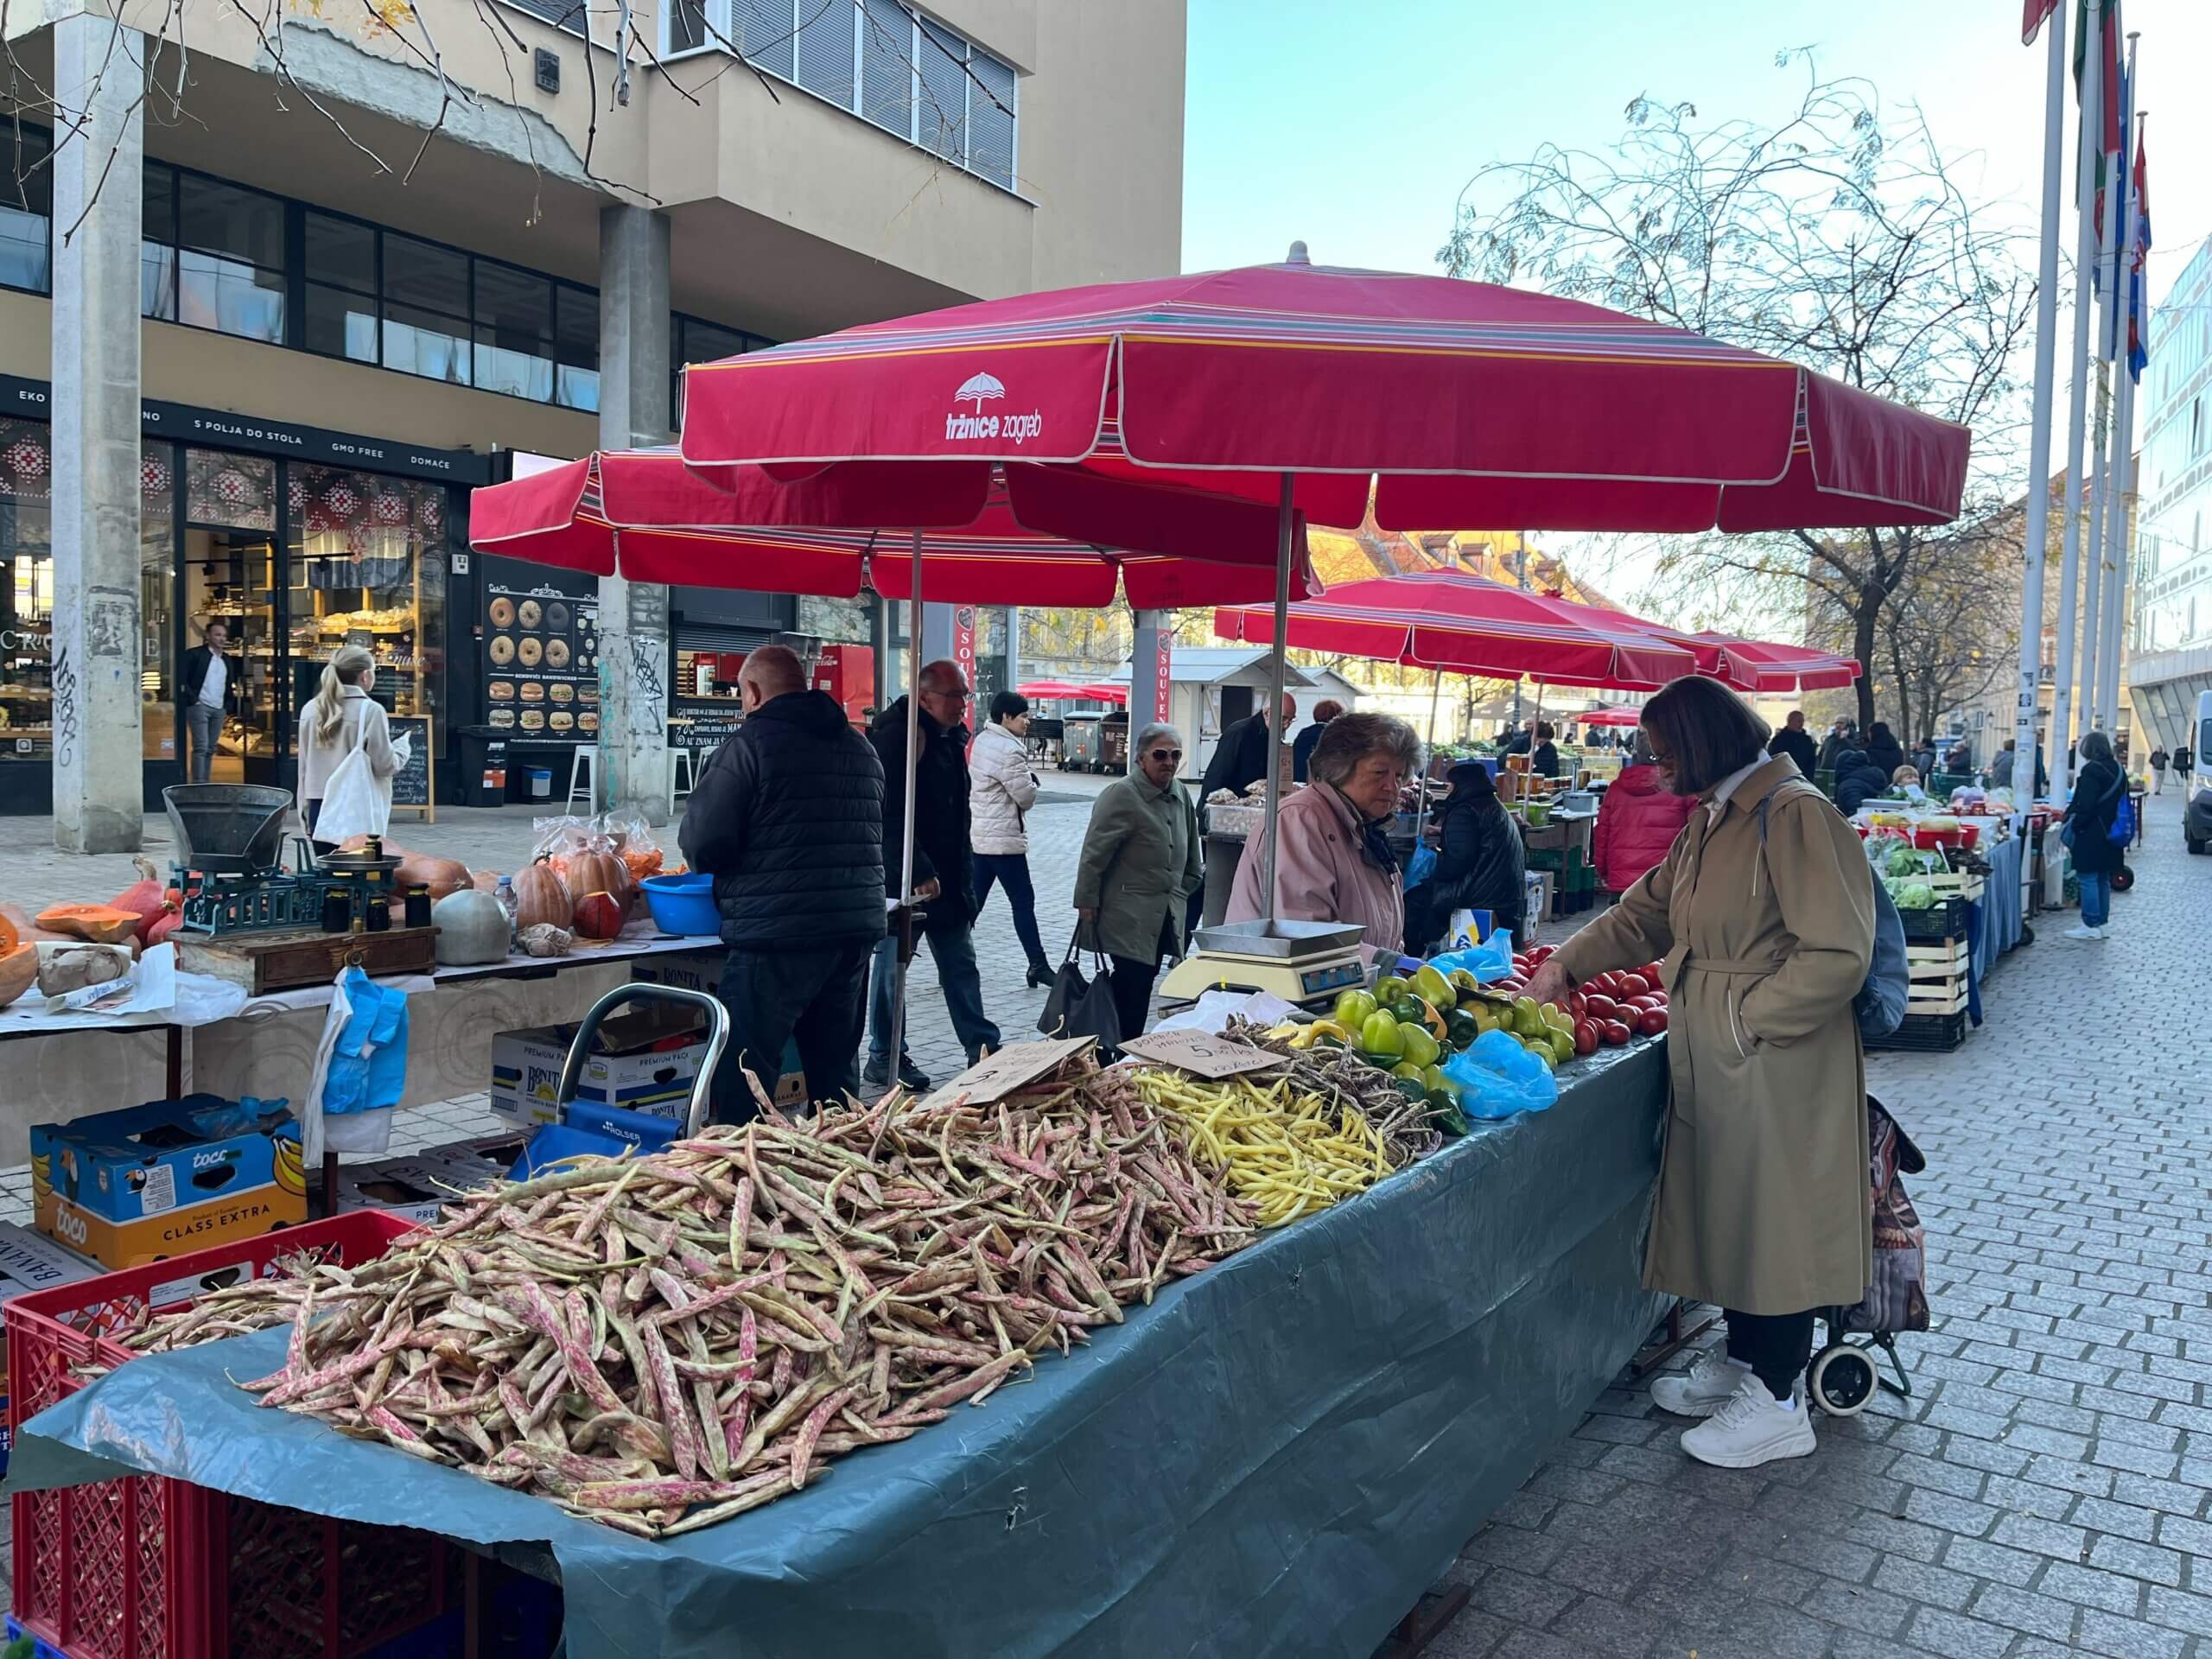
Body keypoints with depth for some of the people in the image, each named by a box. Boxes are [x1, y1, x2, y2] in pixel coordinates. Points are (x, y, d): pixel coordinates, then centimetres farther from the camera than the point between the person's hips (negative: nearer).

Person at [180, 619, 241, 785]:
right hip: (199, 706, -6)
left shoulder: (227, 661, 17)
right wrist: (193, 700, -12)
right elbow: (182, 679, -7)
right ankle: (198, 784, -13)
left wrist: (229, 708, 13)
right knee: (201, 747, -12)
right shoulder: (195, 654, -1)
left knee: (211, 749, 6)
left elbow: (230, 687, 24)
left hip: (219, 709, 6)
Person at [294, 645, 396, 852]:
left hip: (319, 806, 5)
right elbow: (384, 765, -10)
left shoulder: (311, 709, 6)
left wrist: (305, 811, 18)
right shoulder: (371, 711, -10)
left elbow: (304, 766, 12)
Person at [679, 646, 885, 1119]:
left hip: (775, 934, -7)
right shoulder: (860, 746, 14)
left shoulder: (749, 744, -9)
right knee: (837, 1070, 17)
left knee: (743, 1079, 0)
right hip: (856, 929, 7)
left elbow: (702, 844, -13)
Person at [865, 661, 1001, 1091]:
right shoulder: (895, 736, -16)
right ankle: (884, 1058, 15)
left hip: (948, 878, 8)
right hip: (902, 879, -8)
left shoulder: (951, 737, 12)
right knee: (892, 967, 3)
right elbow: (890, 816, -22)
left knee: (962, 966, 11)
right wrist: (919, 873, -24)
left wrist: (963, 875, 17)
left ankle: (983, 1050, 16)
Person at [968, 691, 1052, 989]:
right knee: (1023, 902, -2)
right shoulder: (1009, 750, -18)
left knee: (973, 901, 11)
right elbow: (1027, 797, -15)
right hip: (1003, 840, -9)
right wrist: (1031, 779, 5)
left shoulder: (979, 742, 11)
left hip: (978, 837, 9)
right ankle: (1038, 965, 3)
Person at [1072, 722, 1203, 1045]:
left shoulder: (1180, 795, 12)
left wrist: (1182, 892, 20)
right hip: (1129, 918, -7)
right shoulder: (1121, 795, -11)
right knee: (1132, 986, -9)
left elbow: (1190, 852, 25)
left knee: (1143, 984, 9)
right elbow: (1093, 855, -12)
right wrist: (1087, 905, -11)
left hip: (1163, 918, 7)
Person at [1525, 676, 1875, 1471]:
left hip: (1778, 1069, -9)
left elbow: (1838, 953, -22)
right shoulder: (1712, 819, 12)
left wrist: (1748, 1019, -18)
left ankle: (1778, 1404, 17)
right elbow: (1651, 909, 22)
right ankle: (1741, 1363, 34)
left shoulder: (1795, 815, -18)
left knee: (1776, 1218, 3)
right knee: (1729, 1208, 18)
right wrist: (1571, 963, 15)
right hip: (1713, 1063, 9)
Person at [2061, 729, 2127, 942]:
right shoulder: (2118, 770, 12)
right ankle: (2103, 923, 20)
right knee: (2104, 879, 15)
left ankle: (2091, 926, -2)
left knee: (2088, 879, -4)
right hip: (2111, 835, 9)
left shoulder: (2091, 770, -16)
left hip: (2091, 836, -9)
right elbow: (2122, 803, 18)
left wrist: (2071, 825, -13)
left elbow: (2084, 805, -21)